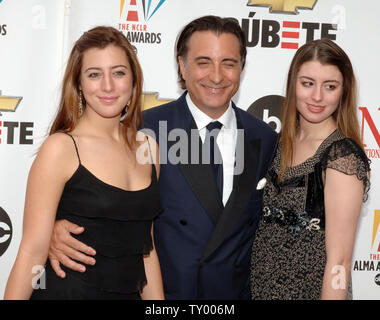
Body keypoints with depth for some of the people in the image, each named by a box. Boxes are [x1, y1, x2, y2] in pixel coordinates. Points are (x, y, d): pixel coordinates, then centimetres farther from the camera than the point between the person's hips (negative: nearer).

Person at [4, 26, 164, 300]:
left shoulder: (148, 147, 4)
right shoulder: (60, 148, -12)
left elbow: (145, 247, 9)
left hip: (129, 292, 5)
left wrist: (157, 301, 7)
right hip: (66, 291, -5)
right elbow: (32, 250, -14)